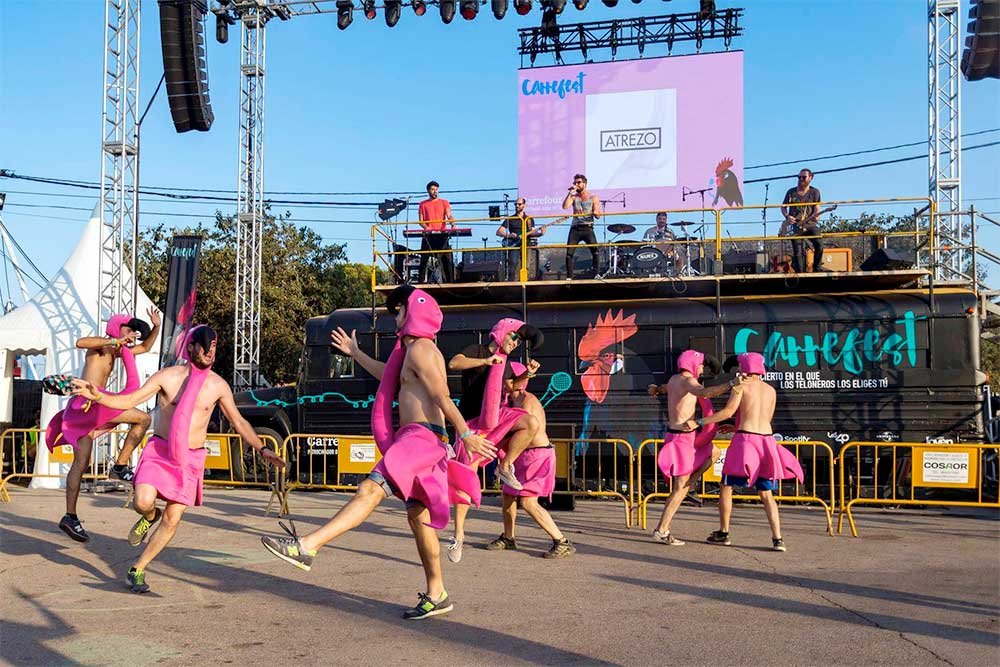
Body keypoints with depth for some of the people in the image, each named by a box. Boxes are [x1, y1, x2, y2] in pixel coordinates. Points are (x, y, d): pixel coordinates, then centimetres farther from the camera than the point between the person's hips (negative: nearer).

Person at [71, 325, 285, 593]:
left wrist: (262, 450, 2)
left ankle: (137, 570, 19)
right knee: (143, 502, -24)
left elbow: (239, 422, 10)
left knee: (173, 519, 0)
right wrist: (97, 396, -26)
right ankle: (151, 516, 15)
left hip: (191, 458, 2)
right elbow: (129, 401, -8)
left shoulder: (218, 385, 0)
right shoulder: (167, 376, -6)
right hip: (159, 450, -2)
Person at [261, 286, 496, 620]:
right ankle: (436, 595, 16)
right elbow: (387, 376, 42)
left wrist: (466, 435, -19)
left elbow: (442, 397, -15)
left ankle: (306, 546, -35)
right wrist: (355, 353, 46)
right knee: (418, 516, 11)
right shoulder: (413, 349, 25)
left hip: (421, 437, -11)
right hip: (414, 440, 11)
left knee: (370, 490, -23)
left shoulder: (419, 349, -7)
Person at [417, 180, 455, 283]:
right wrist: (426, 227, -14)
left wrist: (453, 224, -20)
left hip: (442, 235, 0)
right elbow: (421, 220, 8)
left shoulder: (444, 202, 14)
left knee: (446, 259, -6)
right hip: (428, 236, 0)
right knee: (424, 259, -2)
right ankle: (421, 281, 0)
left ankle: (449, 281, -4)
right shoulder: (423, 204, 13)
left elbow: (449, 216, 1)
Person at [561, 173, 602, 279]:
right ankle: (569, 277, 3)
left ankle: (597, 274, -12)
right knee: (569, 253, -5)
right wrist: (570, 193, -8)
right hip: (575, 228, 2)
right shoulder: (573, 197, 11)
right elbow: (565, 207, -7)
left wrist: (595, 212, -19)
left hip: (587, 228, -2)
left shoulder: (593, 198, 7)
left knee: (595, 251, -18)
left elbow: (598, 216, 4)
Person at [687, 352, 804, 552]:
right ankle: (777, 539, -3)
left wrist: (699, 422, -8)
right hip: (766, 440, 5)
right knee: (767, 495, 8)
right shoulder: (771, 390, 16)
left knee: (726, 486, 10)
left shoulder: (741, 385, -1)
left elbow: (728, 411, -12)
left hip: (745, 440, -5)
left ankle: (723, 533, 14)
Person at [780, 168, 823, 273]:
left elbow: (817, 208, 4)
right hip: (795, 225, 1)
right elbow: (783, 207, 16)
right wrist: (787, 216, -3)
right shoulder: (791, 192, 10)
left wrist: (816, 215, -18)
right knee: (797, 252, -8)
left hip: (809, 224, -1)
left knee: (819, 244, -22)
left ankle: (817, 268, -7)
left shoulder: (814, 192, 8)